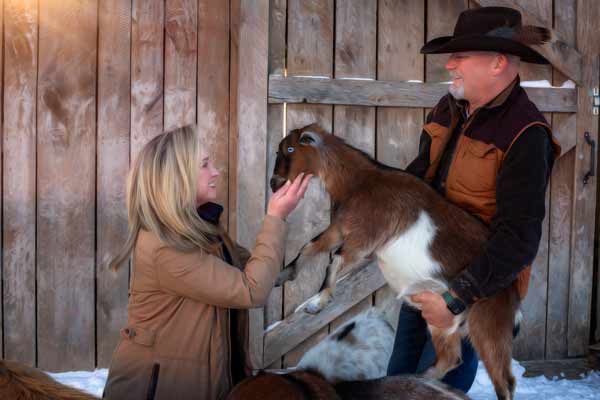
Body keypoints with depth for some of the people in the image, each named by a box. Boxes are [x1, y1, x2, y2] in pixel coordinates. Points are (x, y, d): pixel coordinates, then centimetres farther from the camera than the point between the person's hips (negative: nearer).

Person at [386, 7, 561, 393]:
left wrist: (456, 299, -29)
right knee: (400, 374, 19)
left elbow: (519, 239, -27)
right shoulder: (449, 108, -1)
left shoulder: (524, 136, -24)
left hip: (479, 282, -7)